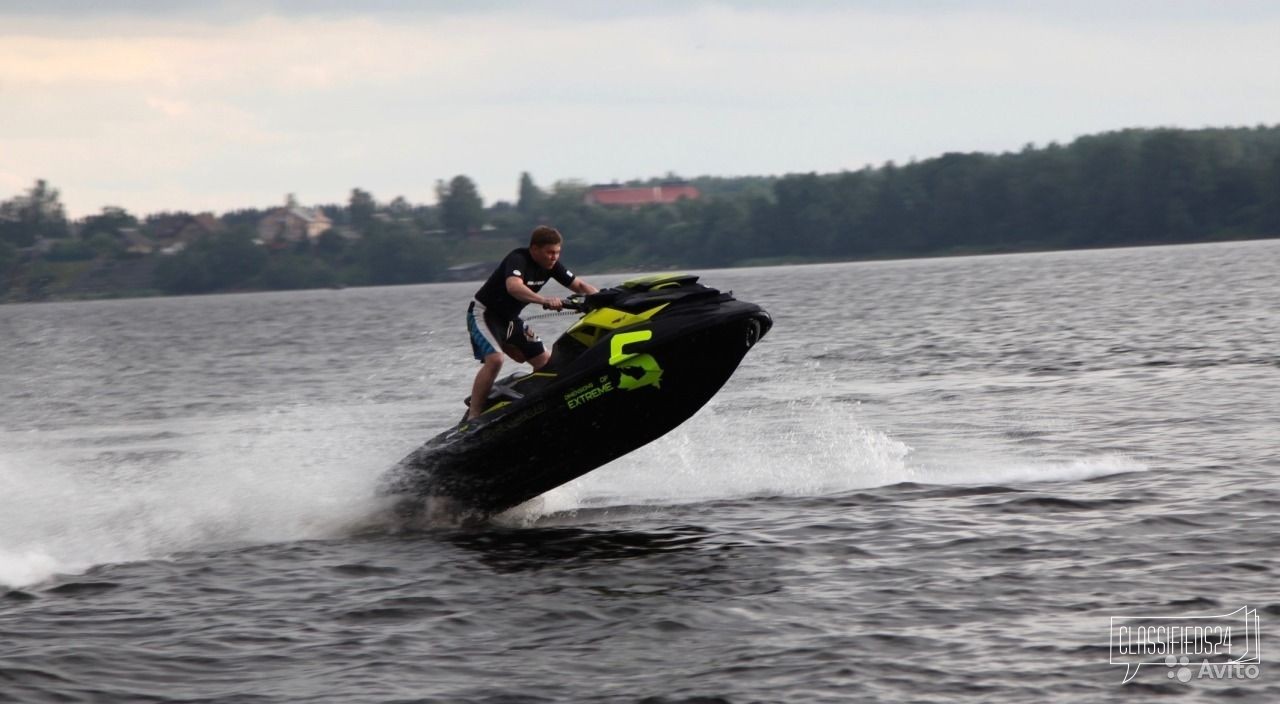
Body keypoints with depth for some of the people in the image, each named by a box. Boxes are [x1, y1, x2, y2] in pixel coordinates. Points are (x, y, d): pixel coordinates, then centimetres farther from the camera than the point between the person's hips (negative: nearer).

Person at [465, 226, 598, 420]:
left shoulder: (551, 265, -3)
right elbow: (513, 287, -47)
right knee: (494, 360, -28)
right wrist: (545, 301, -60)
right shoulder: (518, 259, -27)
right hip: (484, 314, -9)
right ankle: (473, 417, -25)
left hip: (509, 318, 9)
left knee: (545, 361, 7)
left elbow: (579, 285, 4)